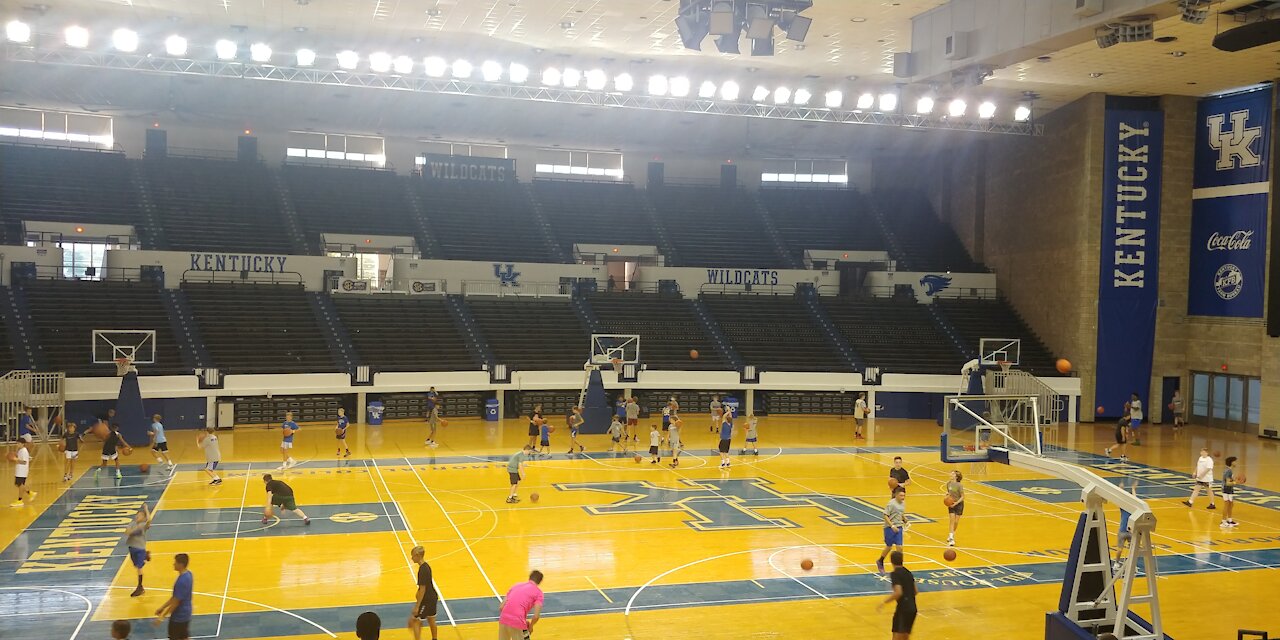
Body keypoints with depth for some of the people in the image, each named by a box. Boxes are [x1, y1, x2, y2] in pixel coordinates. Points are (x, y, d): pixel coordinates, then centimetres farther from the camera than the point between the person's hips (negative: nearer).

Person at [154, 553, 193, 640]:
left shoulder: (182, 581, -27)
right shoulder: (188, 575, 2)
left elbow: (175, 602, -22)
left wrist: (163, 616, -13)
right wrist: (162, 607, 15)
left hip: (178, 617, -9)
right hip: (185, 615, 9)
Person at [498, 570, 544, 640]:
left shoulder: (516, 585, 21)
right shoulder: (538, 592, 6)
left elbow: (502, 607, 18)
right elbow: (536, 616, -3)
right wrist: (530, 626, 15)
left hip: (503, 619, 5)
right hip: (518, 623, -5)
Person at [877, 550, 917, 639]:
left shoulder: (895, 574, -12)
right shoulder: (908, 572, 12)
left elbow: (898, 592, -23)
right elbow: (915, 591, 18)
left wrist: (884, 602, -16)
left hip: (903, 609, -8)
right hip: (912, 608, 8)